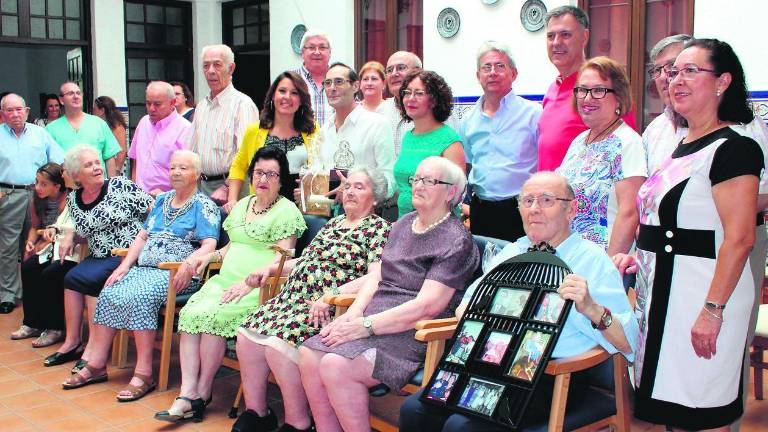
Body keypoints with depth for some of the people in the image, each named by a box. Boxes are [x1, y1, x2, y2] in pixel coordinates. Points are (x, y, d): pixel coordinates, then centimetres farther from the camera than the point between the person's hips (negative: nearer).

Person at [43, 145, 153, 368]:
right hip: (99, 258, 6)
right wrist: (70, 237, 4)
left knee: (89, 279, -25)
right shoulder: (73, 199, 12)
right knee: (72, 278, -20)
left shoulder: (121, 186, -4)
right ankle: (73, 341, -9)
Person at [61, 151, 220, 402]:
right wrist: (124, 266, 8)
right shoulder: (162, 200, 22)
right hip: (144, 268, 7)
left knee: (139, 296, -32)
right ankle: (96, 365, -10)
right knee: (109, 294, -16)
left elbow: (209, 244, -11)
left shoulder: (203, 205, 0)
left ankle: (144, 374, -28)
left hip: (176, 275, -7)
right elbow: (142, 236, 21)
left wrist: (189, 264, -29)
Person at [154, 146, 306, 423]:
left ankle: (202, 393, -14)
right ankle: (187, 395, -25)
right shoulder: (242, 205, 23)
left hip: (259, 287, -6)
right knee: (190, 313, -22)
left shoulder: (286, 211, -1)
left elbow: (283, 258, -10)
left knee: (211, 316, -29)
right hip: (226, 281, 7)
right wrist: (211, 256, 11)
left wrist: (249, 281, -19)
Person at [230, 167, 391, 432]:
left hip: (328, 309, -8)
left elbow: (375, 278, -16)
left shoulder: (379, 228, -2)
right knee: (247, 336, -10)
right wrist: (272, 268, 17)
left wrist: (330, 296, -23)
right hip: (293, 298, 8)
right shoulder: (333, 223, 22)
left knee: (279, 345, -28)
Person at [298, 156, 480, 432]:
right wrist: (354, 313, -2)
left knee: (336, 366, -28)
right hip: (373, 319, 8)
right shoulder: (402, 225, 19)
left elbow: (427, 306, -15)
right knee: (308, 354, -14)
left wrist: (366, 326, -18)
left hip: (413, 335, -7)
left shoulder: (456, 241, -6)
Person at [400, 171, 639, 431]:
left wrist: (591, 309, -28)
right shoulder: (511, 252, 17)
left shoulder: (593, 260, -1)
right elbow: (467, 305, 21)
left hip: (551, 380, -5)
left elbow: (629, 344, -9)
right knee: (414, 408, -14)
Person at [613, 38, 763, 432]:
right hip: (662, 285, 9)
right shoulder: (682, 146, 14)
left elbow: (740, 238, -20)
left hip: (701, 292, -9)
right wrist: (639, 254, 10)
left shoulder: (732, 148, -14)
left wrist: (713, 310, -23)